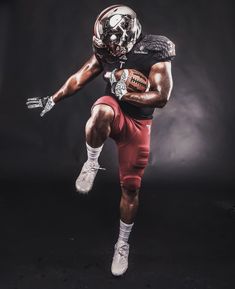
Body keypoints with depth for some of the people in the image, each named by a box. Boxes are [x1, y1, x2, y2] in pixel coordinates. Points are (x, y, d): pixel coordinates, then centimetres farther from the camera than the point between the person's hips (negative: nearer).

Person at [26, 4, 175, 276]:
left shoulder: (155, 53, -15)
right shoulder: (106, 51, -4)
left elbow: (161, 97, -18)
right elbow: (80, 77, 5)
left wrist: (125, 94, -20)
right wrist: (53, 99, 8)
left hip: (139, 123, -1)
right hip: (114, 109, 2)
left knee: (130, 187, 3)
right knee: (100, 114, -40)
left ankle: (122, 244, 25)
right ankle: (92, 164, -11)